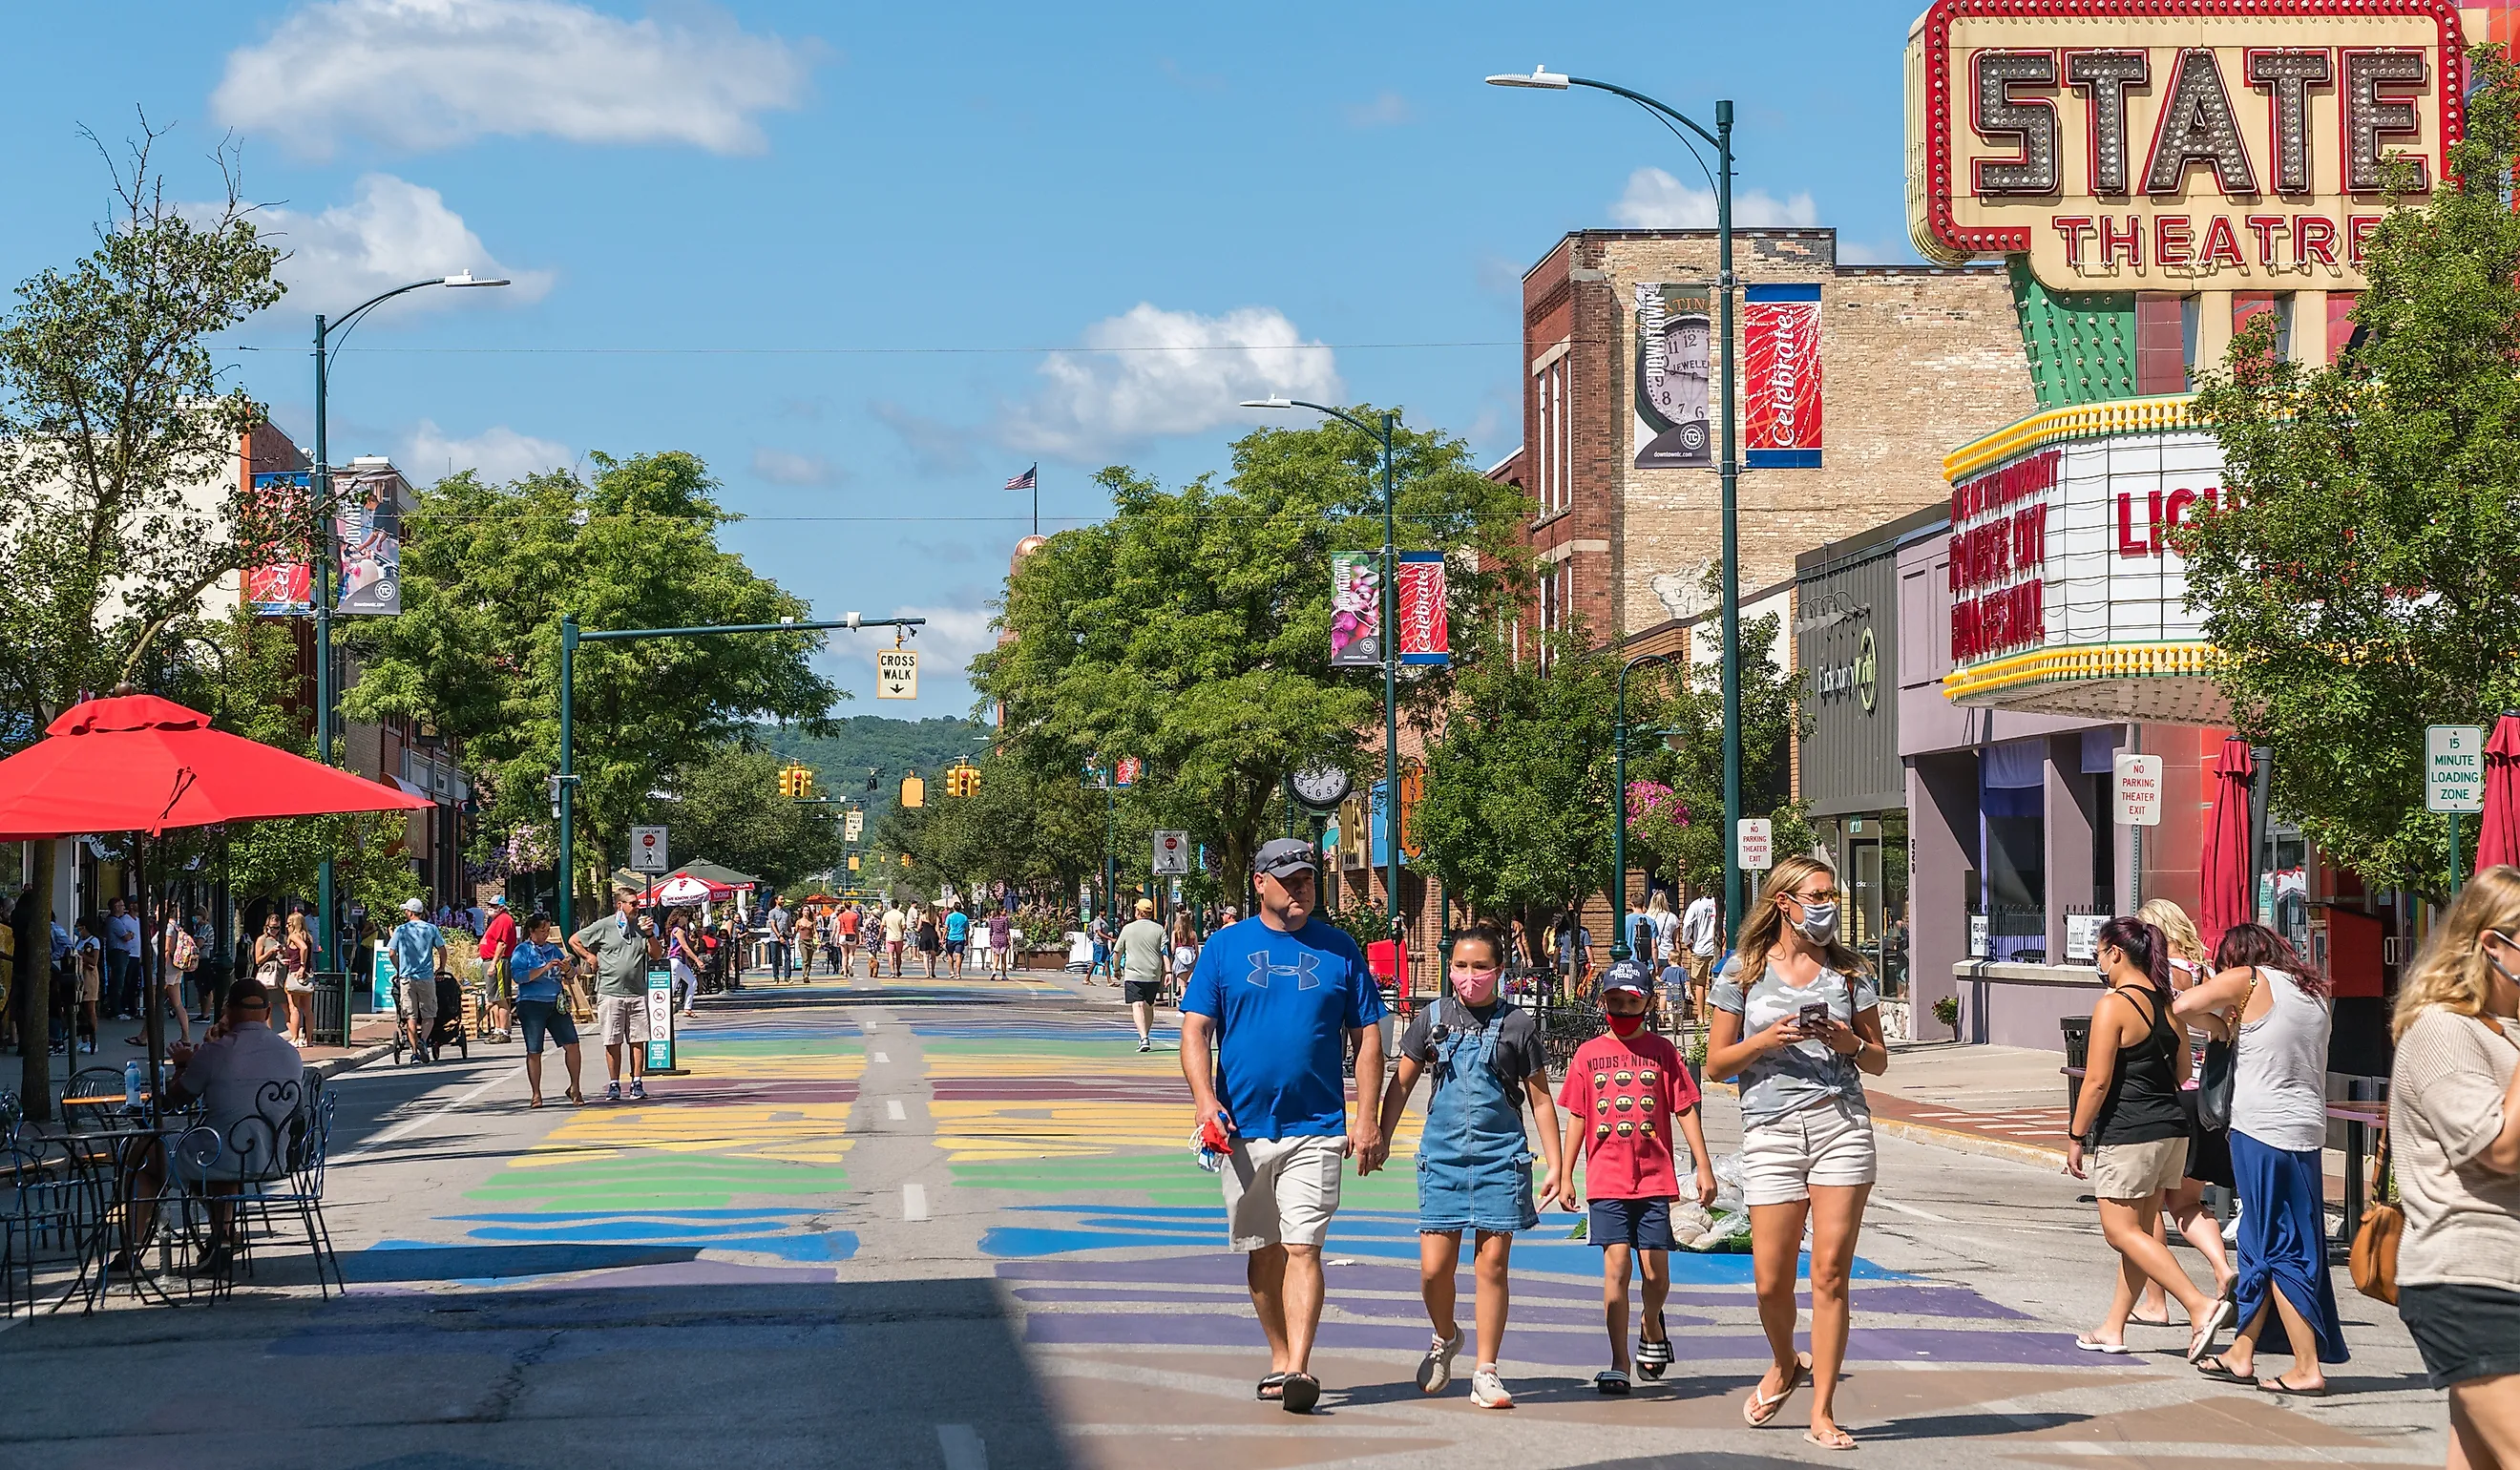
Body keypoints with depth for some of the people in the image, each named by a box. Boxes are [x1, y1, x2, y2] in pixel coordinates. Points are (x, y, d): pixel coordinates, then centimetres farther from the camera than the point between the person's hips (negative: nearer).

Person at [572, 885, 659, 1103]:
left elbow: (657, 955, 9)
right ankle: (614, 1085, 7)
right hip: (610, 993, -3)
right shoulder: (604, 926, 1)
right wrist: (589, 957, 2)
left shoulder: (641, 926, 10)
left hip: (637, 993, 3)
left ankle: (637, 1084, 6)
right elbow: (574, 941, 9)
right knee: (613, 1042, 1)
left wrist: (650, 935, -6)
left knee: (637, 1040, 1)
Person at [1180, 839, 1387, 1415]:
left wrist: (1367, 1118, -1)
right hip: (1243, 1129, 2)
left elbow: (1367, 1038, 7)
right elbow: (1195, 1029, 1)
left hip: (1316, 1129, -2)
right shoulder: (1225, 947, 5)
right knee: (1262, 1251, 10)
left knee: (1302, 1248, -12)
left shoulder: (1340, 949, 6)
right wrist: (1206, 1101, -14)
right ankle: (1280, 1359, 23)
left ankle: (1299, 1369, -18)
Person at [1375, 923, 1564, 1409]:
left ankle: (1485, 1371, 7)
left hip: (1500, 1155, -1)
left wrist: (1556, 1167, 4)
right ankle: (1444, 1337, 27)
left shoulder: (1518, 1024, 3)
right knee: (1434, 1265, -3)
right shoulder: (1433, 1018, 6)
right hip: (1442, 1153, 1)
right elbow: (1402, 1083, 14)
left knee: (1492, 1263, -2)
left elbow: (1540, 1100, 7)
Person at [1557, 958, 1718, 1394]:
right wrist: (1565, 1175, 8)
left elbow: (1685, 1110, 5)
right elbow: (1577, 1118, 11)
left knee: (1655, 1271, -1)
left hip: (1655, 1179, 0)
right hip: (1606, 1181, 0)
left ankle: (1652, 1325, 32)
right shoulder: (1588, 1054, 7)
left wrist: (1704, 1168, 1)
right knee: (1616, 1265, -7)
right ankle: (1619, 1364, -1)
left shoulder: (1662, 1051, 5)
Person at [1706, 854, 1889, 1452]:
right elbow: (1717, 1063, 6)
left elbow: (1879, 1061, 15)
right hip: (1771, 1130, -1)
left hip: (1842, 1125, 1)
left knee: (1830, 1273, -4)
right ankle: (1785, 1365, 30)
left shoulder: (1849, 971, 11)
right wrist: (1768, 1040, -10)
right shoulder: (1744, 973, 6)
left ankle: (1823, 1413, 2)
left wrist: (1850, 1043, -6)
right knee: (1772, 1280, -2)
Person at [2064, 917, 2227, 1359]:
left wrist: (2076, 1136, -8)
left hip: (2128, 1135, -9)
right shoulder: (2167, 1002, 8)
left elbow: (2098, 1081, -16)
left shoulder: (2113, 1006, -15)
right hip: (2172, 1128, 9)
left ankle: (2200, 1305, -14)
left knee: (2121, 1230, -2)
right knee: (2141, 1230, 13)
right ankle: (2113, 1328, 21)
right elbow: (2182, 1072, 15)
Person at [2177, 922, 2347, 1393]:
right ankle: (2241, 1353, 23)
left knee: (2280, 1251, -3)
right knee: (2260, 1245, 16)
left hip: (2261, 1128, -7)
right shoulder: (2313, 991, 15)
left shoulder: (2247, 980, -3)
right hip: (2308, 1129, 7)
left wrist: (2220, 1027, 5)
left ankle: (2307, 1368, -5)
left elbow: (2183, 1007, -12)